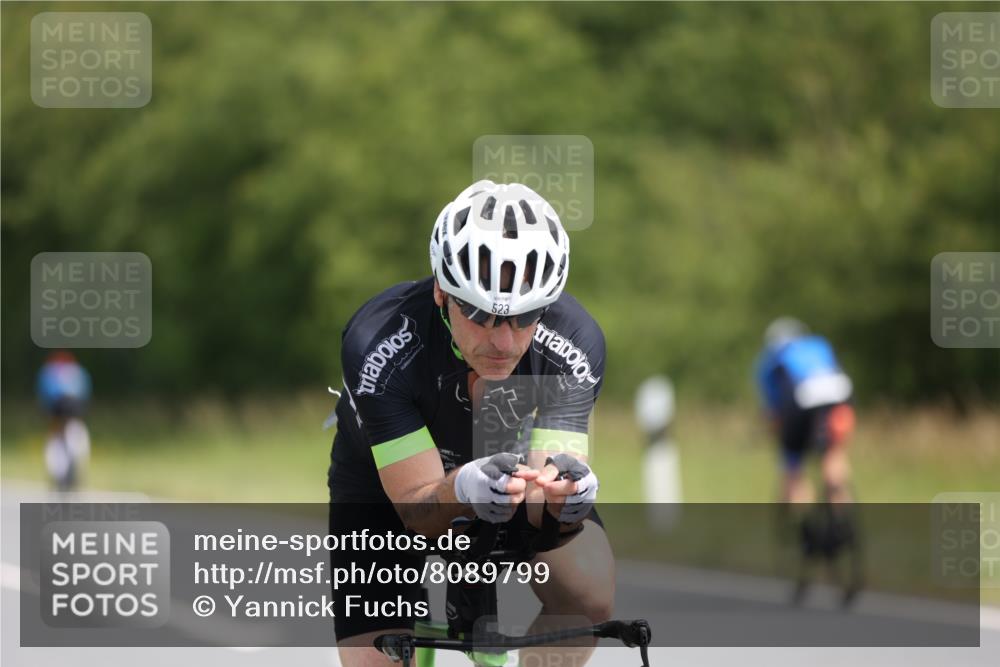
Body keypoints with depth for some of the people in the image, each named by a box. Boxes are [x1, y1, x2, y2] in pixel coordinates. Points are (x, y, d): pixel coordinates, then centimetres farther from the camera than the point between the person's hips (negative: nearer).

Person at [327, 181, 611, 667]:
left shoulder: (573, 341, -30)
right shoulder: (379, 345, -37)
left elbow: (540, 509, -32)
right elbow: (418, 508, -36)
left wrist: (560, 493, -56)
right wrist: (461, 490, -58)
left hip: (512, 466, 1)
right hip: (385, 489, -1)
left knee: (589, 592, -27)